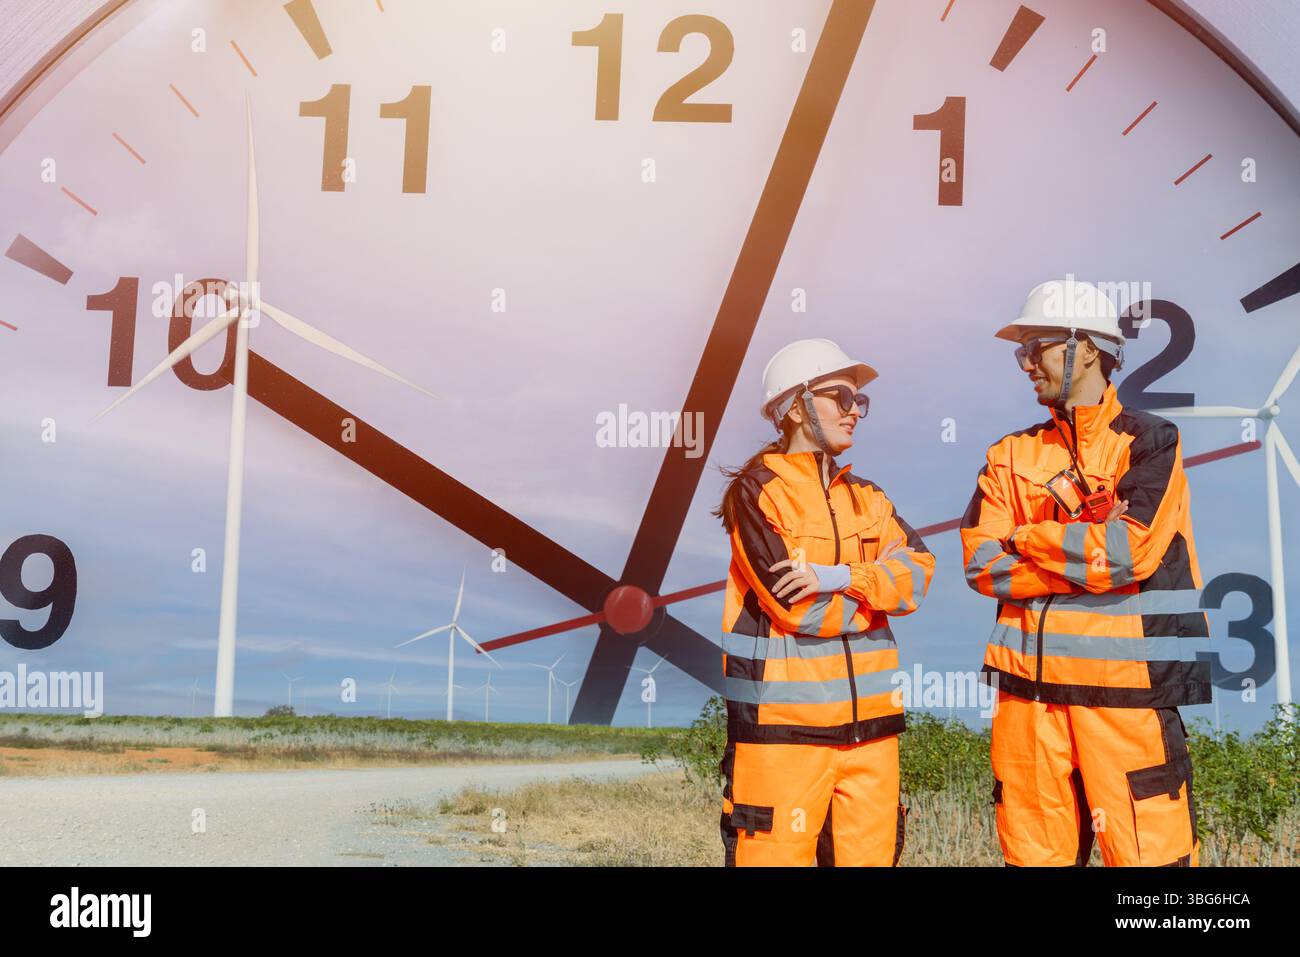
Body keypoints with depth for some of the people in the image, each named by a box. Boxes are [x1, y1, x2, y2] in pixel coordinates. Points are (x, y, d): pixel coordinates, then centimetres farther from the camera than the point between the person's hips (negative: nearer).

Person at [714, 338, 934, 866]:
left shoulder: (864, 497, 16)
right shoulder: (756, 492, -4)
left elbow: (918, 573, -1)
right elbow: (797, 609, -14)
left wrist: (839, 577, -17)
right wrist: (877, 582, 0)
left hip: (868, 717, 6)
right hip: (783, 720, -6)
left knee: (872, 852, 8)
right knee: (778, 852, -4)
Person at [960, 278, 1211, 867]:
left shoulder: (1150, 441, 1)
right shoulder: (1013, 454, 13)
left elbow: (1130, 550, -14)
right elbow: (981, 563, 0)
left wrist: (1025, 538, -4)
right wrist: (1092, 555, -10)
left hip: (1127, 684, -4)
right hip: (1028, 683, 4)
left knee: (1145, 847, -3)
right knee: (1034, 850, 9)